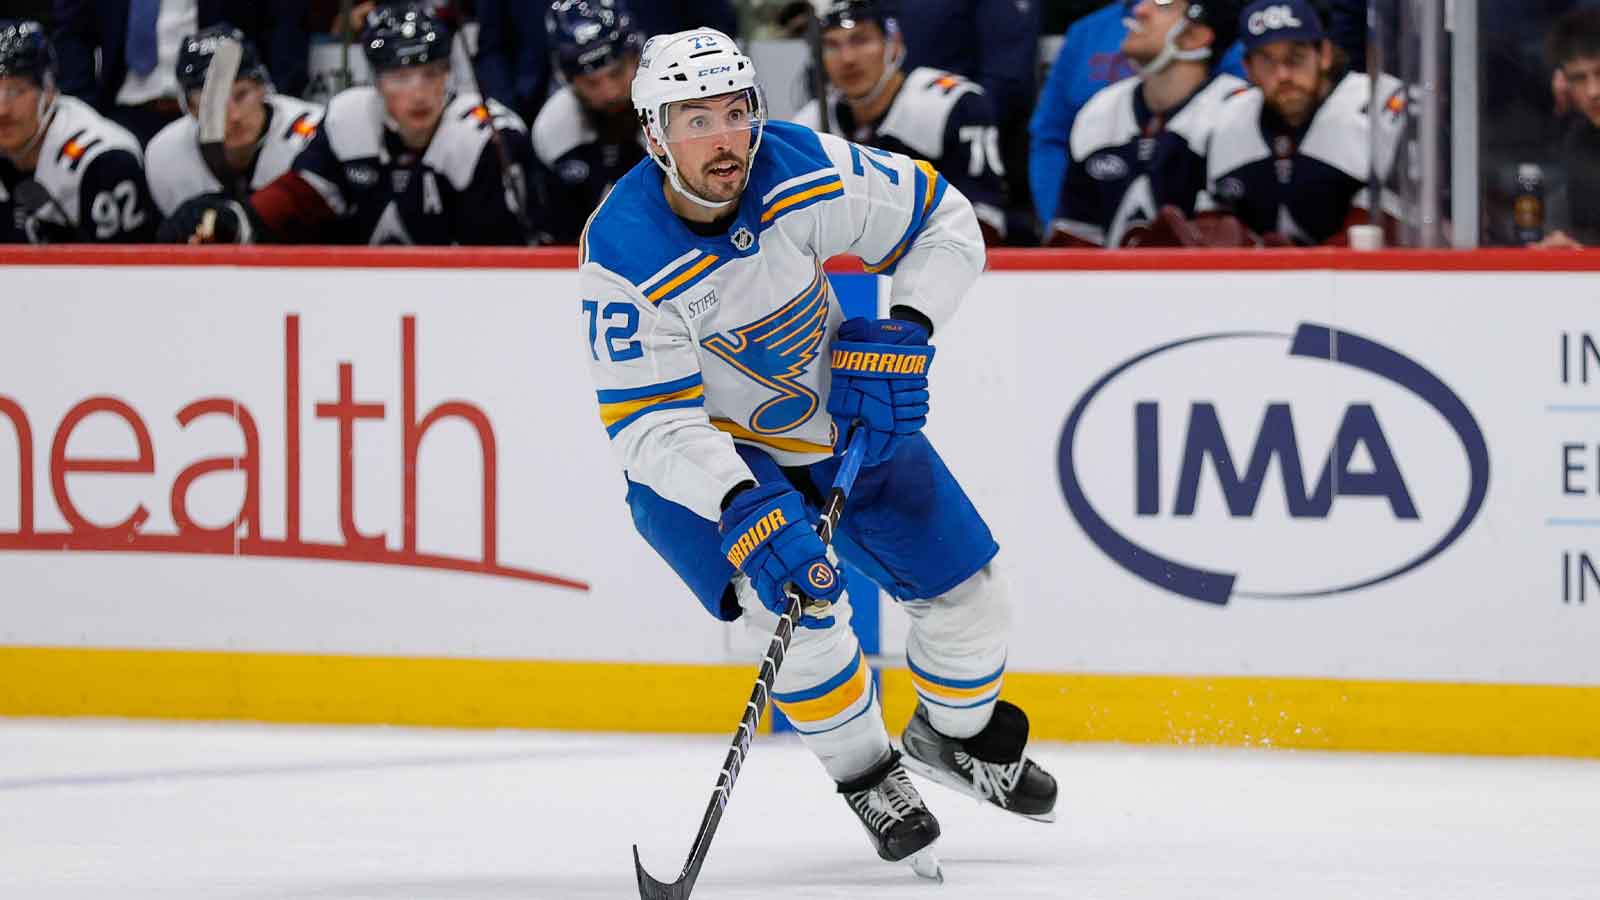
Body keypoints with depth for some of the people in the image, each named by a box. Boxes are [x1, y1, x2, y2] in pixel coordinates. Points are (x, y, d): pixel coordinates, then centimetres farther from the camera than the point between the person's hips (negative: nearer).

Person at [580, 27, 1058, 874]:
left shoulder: (806, 171, -23)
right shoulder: (623, 255, -30)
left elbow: (944, 219, -7)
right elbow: (648, 423, -32)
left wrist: (904, 335, -21)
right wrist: (745, 510, -45)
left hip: (842, 413, 4)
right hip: (703, 452, -4)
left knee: (966, 589, 5)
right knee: (795, 599, -28)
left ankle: (956, 733, 38)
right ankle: (867, 775, -2)